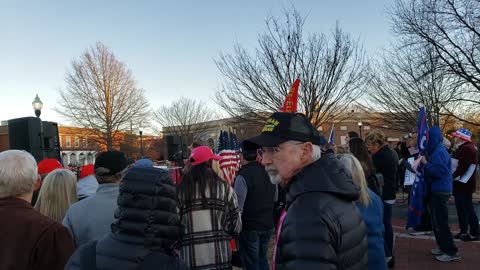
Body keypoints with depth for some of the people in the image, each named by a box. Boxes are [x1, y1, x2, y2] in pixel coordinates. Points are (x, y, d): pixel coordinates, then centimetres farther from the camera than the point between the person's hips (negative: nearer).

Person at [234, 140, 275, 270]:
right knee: (262, 259, 21)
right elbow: (275, 198, 15)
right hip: (268, 225, 7)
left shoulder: (243, 176, -19)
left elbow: (238, 206, -21)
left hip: (249, 227, -6)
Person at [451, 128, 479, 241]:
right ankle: (464, 231, 22)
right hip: (461, 184, 10)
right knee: (461, 208, 14)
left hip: (464, 184, -10)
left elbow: (462, 168, -25)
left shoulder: (467, 148, -19)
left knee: (468, 208, -2)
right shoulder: (463, 148, 15)